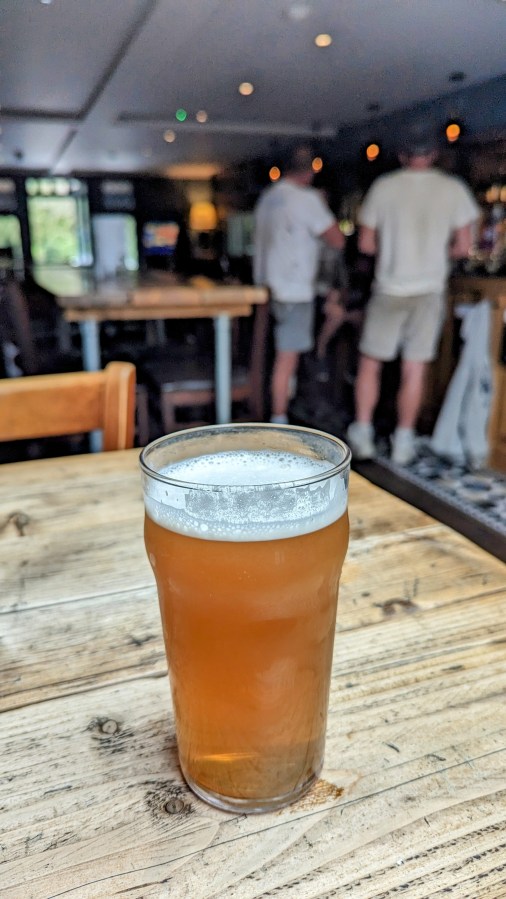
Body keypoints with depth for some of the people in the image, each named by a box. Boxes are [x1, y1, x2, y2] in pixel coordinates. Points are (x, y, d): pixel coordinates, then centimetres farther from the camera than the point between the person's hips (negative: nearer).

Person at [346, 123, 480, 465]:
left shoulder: (384, 186, -2)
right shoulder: (454, 189, 1)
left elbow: (366, 244, 0)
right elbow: (463, 247, -1)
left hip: (390, 287, -1)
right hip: (430, 289, 1)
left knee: (371, 362, 10)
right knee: (415, 369, 5)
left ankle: (362, 433, 10)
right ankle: (404, 442, 11)